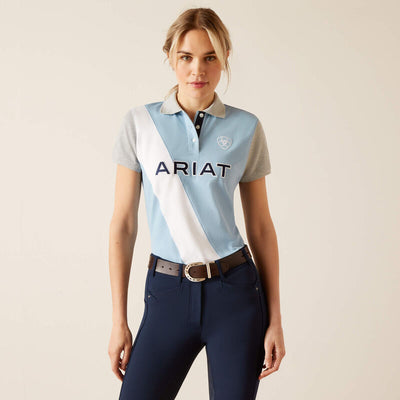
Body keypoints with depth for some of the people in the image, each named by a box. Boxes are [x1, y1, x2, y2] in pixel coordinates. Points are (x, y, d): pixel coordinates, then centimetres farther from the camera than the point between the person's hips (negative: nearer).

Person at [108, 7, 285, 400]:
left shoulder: (246, 128, 2)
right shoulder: (140, 123, 1)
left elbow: (260, 226, 5)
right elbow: (123, 224, 2)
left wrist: (275, 319, 3)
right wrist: (119, 321, 0)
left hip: (235, 292, 0)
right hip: (168, 293, 0)